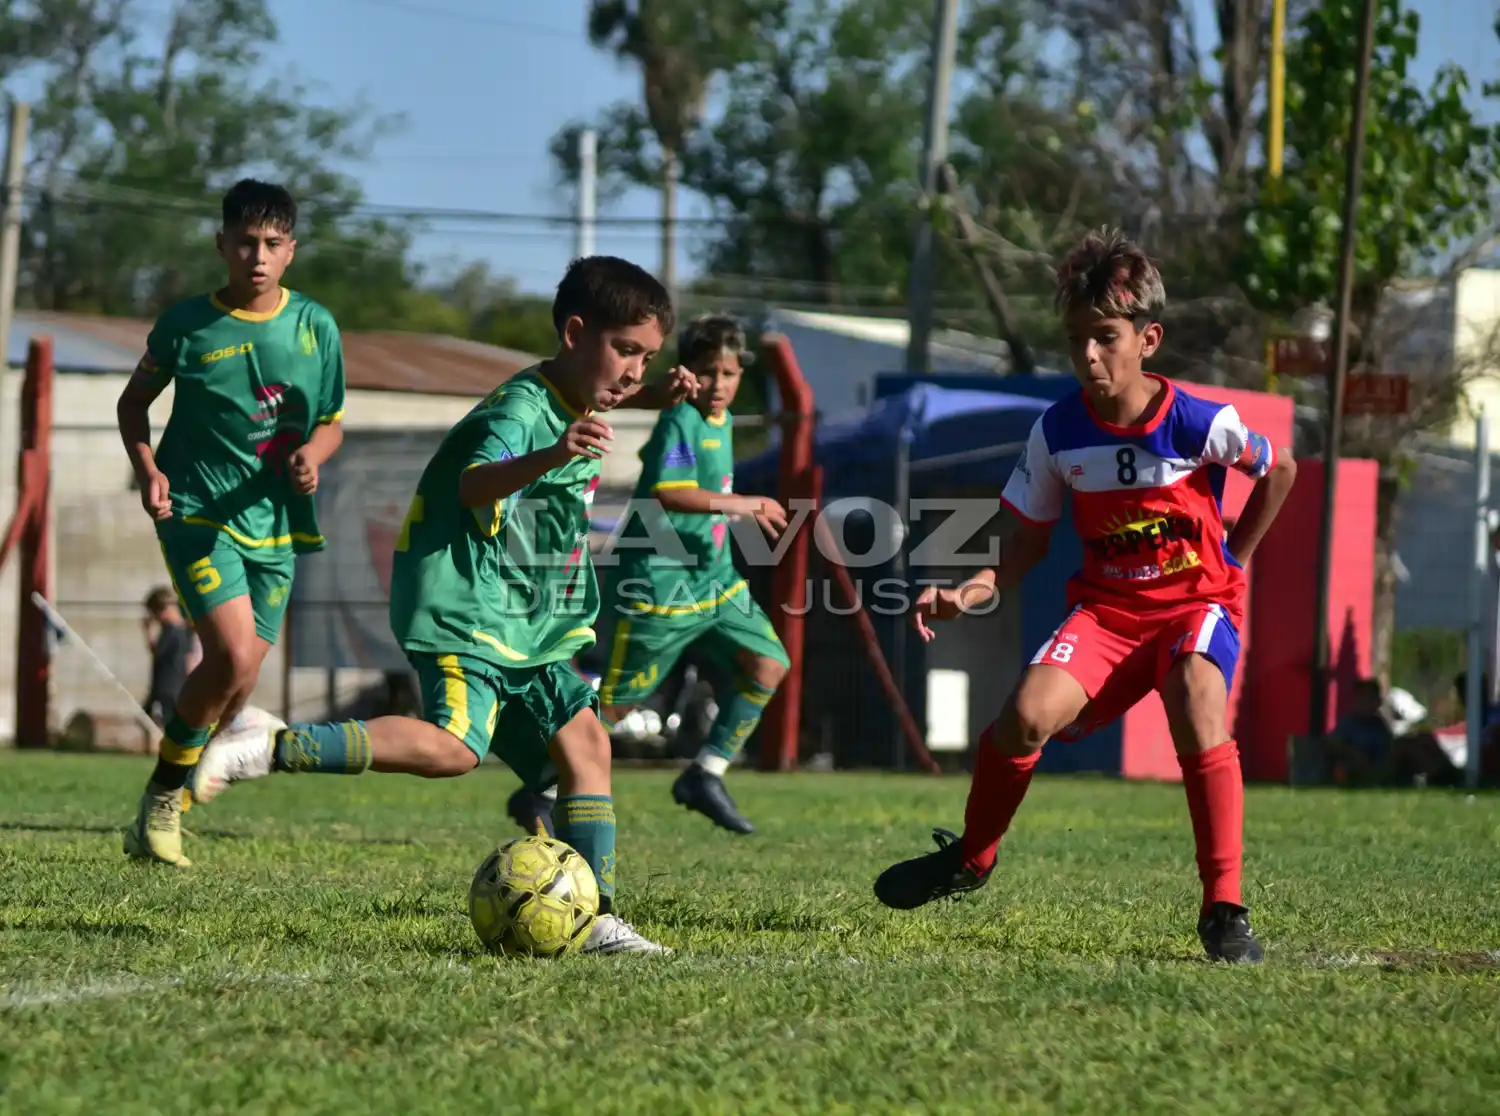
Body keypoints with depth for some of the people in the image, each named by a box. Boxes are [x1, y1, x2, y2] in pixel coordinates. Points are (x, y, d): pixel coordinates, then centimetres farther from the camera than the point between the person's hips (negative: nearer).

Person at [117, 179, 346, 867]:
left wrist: (312, 455, -10)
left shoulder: (314, 327, 1)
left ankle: (166, 806, 26)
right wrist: (147, 468, -7)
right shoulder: (187, 325, -5)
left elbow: (331, 422, 12)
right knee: (234, 656, -22)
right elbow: (135, 401, 10)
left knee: (238, 685, 6)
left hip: (275, 522, 4)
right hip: (197, 515, -4)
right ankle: (162, 799, -4)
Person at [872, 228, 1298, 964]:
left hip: (1198, 598, -3)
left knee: (1198, 710, -34)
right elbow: (1030, 543, 4)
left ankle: (1223, 910, -23)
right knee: (1029, 711, -23)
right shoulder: (1058, 432, -6)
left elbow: (1280, 471, 5)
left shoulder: (1198, 424, -15)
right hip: (1106, 606, 3)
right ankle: (971, 859, 6)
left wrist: (1234, 558, 7)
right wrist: (970, 594, -13)